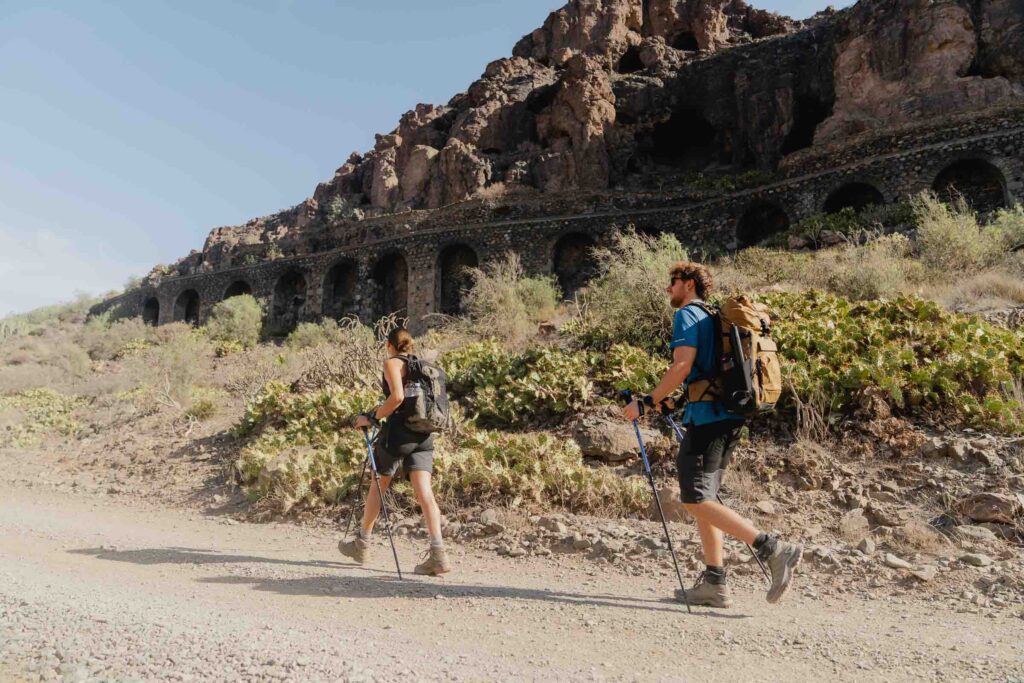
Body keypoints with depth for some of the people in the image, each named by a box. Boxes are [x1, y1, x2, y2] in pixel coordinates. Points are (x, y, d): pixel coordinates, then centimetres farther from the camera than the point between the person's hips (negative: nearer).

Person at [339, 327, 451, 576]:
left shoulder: (392, 362, -3)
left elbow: (397, 397, -19)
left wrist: (372, 418, -9)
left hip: (398, 431, -5)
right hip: (423, 435, 5)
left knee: (378, 486, 13)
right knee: (424, 493, -3)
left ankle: (362, 544, 28)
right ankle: (437, 553, -16)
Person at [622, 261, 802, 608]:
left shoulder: (688, 315, -5)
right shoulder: (712, 318, 24)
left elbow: (682, 366, -17)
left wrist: (646, 402, -12)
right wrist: (670, 401, 29)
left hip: (707, 416, -10)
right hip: (727, 416, 10)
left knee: (697, 500, -11)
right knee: (702, 499, 12)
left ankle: (774, 549, -15)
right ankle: (714, 583, 12)